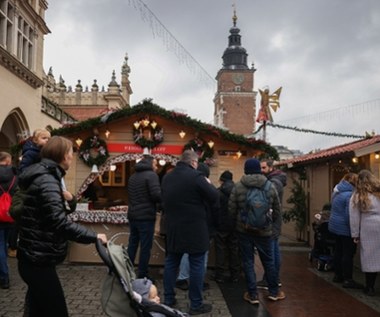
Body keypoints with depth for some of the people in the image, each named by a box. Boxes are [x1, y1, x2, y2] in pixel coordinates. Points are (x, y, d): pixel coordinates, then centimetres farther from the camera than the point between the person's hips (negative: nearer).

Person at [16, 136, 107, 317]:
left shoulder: (42, 176, 13)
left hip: (35, 259, 11)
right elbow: (59, 222, -29)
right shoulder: (47, 180, -19)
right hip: (39, 261, -11)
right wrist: (93, 236, -23)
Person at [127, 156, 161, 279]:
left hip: (132, 215, 8)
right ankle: (142, 276, 5)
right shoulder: (151, 175, -11)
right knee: (145, 247, 0)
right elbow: (157, 195, -21)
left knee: (132, 244, 14)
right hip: (145, 216, -8)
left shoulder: (133, 176, 14)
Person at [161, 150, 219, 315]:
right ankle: (196, 305, 10)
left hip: (173, 228, 7)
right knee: (196, 266, 3)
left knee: (171, 263, 15)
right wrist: (208, 184, 6)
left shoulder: (167, 177, 7)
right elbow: (214, 198, -11)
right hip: (194, 229, -7)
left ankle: (168, 299, 24)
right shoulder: (196, 176, -15)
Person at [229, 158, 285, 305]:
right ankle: (274, 292, 27)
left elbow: (232, 209, -4)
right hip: (264, 230, 1)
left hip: (244, 229, -1)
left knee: (248, 261, 8)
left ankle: (252, 295, 13)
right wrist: (273, 222, 22)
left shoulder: (238, 187, -7)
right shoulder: (270, 186, -3)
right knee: (268, 260, 15)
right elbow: (276, 209, 6)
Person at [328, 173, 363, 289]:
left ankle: (338, 275, 25)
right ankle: (348, 280, 2)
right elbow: (349, 215, -23)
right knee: (348, 253, -3)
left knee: (338, 251, 16)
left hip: (335, 226, 9)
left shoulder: (337, 192, 10)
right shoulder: (350, 194, -20)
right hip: (345, 228, -9)